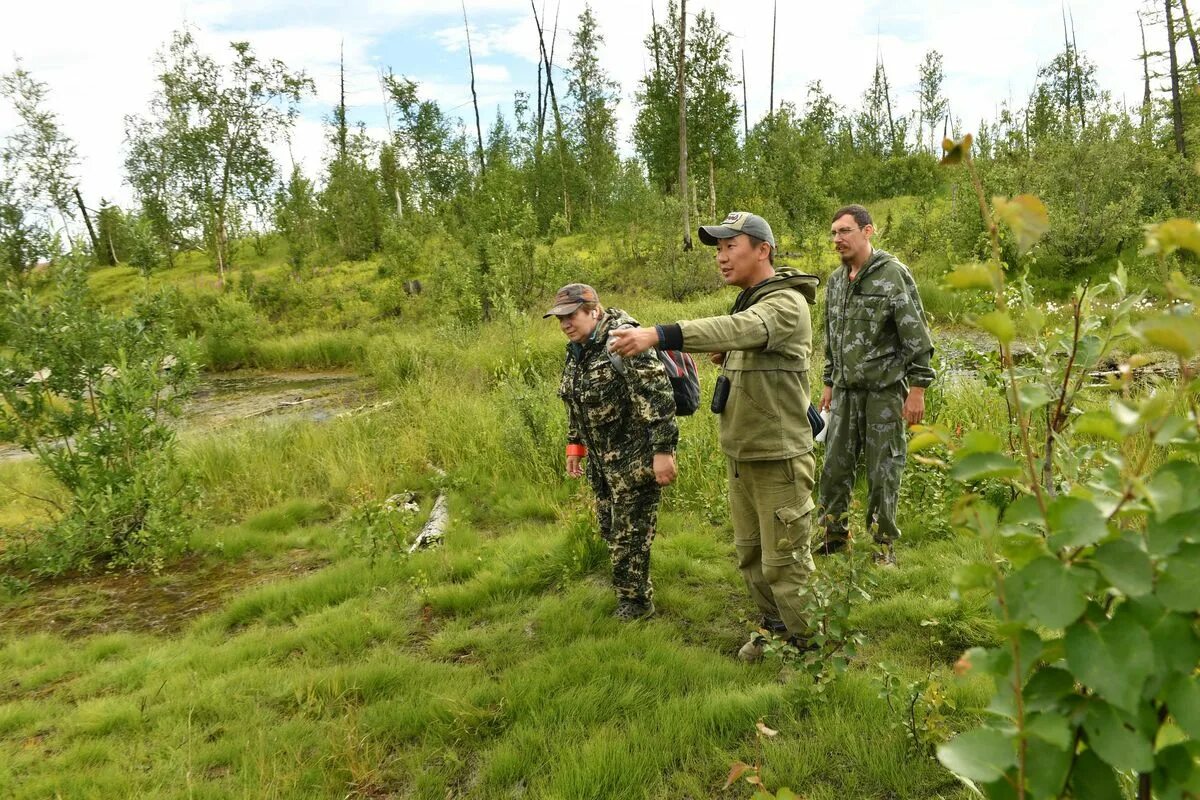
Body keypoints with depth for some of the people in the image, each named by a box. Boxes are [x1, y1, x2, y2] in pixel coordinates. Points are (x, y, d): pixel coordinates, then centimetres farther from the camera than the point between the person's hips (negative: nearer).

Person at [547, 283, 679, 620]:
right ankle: (627, 586, 39)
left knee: (630, 531, 1)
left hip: (635, 457, -9)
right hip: (601, 459, 9)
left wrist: (663, 450, -28)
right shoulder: (576, 350, 8)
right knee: (610, 527, 19)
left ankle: (636, 600, 20)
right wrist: (575, 445, 19)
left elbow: (658, 396, -26)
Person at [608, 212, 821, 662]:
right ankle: (775, 628, 38)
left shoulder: (787, 304, -17)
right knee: (749, 553, 19)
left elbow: (738, 329, -37)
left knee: (785, 562, 2)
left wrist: (659, 335, -47)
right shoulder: (749, 302, 13)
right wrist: (728, 359, -1)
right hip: (739, 455, 9)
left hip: (778, 459, -9)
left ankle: (811, 647, 21)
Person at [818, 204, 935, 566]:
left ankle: (885, 544, 16)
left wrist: (917, 389, -13)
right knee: (835, 466, 8)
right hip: (845, 391, 6)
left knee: (883, 470, 2)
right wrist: (828, 383, 20)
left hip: (884, 390, -6)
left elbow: (917, 337, -10)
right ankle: (835, 535, 23)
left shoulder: (893, 275, -9)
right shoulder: (835, 280, 12)